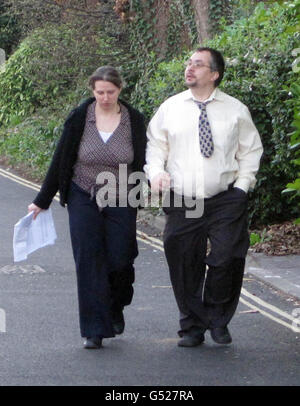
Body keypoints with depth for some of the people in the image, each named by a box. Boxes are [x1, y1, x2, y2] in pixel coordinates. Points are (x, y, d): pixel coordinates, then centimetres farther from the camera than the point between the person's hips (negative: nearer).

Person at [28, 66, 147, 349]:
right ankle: (94, 329, -1)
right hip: (84, 200, 0)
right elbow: (60, 160, 1)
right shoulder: (79, 118, -4)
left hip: (120, 201, 0)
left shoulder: (134, 121, -3)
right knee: (89, 261, -5)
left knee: (120, 260, -1)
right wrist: (42, 200, 4)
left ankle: (116, 308, 31)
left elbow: (142, 164, 3)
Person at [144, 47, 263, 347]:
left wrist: (243, 184, 0)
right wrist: (156, 172, -6)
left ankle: (218, 322, 14)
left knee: (225, 262, -9)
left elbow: (251, 150, 11)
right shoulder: (170, 108, 8)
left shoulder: (235, 110, 5)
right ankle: (192, 327, 20)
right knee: (185, 266, 4)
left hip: (225, 201, -1)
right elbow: (155, 145, 12)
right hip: (182, 203, 1)